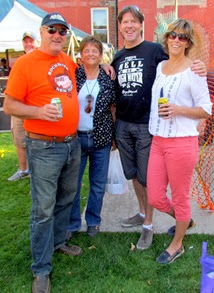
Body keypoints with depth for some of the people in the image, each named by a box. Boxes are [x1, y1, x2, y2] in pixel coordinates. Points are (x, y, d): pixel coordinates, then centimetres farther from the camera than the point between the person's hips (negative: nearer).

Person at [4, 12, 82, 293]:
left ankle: (58, 241, 42)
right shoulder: (25, 63, -9)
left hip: (72, 143, 7)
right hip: (44, 147, -7)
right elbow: (9, 105, -9)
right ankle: (41, 270, 16)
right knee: (43, 209, 1)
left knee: (66, 199, 20)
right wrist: (39, 112, -25)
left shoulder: (69, 61, 10)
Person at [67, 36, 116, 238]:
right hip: (75, 136, -1)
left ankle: (93, 221, 31)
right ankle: (71, 223, 25)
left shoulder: (108, 78, 2)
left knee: (98, 183, 11)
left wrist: (115, 135, 3)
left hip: (101, 138, 1)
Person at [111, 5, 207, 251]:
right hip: (123, 124, 5)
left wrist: (198, 69, -23)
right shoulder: (117, 58, 10)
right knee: (132, 174, 16)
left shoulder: (155, 51, -5)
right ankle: (142, 213, 37)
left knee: (146, 177, 4)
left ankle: (148, 226, 21)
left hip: (147, 125, -5)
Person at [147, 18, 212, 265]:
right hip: (158, 141, 6)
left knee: (180, 197, 9)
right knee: (155, 198, 11)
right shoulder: (160, 67, 12)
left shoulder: (193, 71, -6)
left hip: (182, 141, -6)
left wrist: (178, 110, -19)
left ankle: (177, 244, 32)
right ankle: (184, 220, 42)